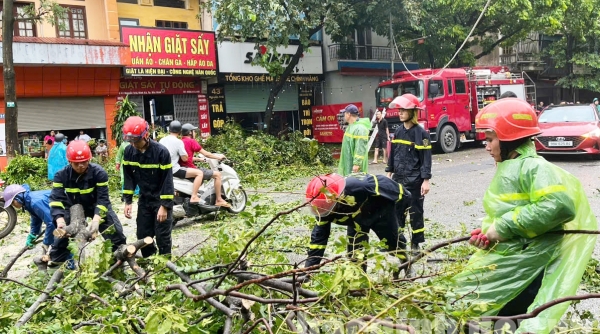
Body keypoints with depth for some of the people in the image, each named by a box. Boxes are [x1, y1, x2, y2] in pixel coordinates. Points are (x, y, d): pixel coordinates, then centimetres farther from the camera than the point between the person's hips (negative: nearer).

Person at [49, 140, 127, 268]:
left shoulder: (99, 172, -28)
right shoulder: (61, 175, -22)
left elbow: (102, 199, -30)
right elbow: (56, 199, -27)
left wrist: (96, 219, -44)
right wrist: (60, 219, -45)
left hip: (97, 206, -1)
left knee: (115, 230, -7)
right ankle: (57, 258, 18)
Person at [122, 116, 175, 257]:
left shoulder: (161, 151, -22)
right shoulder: (129, 151, -6)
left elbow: (167, 180, -19)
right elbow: (129, 177, 4)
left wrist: (164, 206, -20)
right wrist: (128, 201, 0)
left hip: (161, 199, -5)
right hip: (144, 199, 5)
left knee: (162, 236, -2)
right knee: (143, 235, 8)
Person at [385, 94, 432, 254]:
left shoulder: (421, 133, -10)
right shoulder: (398, 131, 8)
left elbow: (426, 158, -11)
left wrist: (426, 180, -15)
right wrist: (389, 172, 14)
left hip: (414, 180, -6)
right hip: (398, 179, 6)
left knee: (415, 211, 5)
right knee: (396, 210, 9)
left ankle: (416, 243, 16)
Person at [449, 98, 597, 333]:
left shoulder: (533, 167, -14)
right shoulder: (507, 168, 14)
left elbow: (559, 205, -28)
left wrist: (504, 227, -22)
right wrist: (487, 231, -1)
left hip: (524, 271, -9)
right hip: (504, 260, 9)